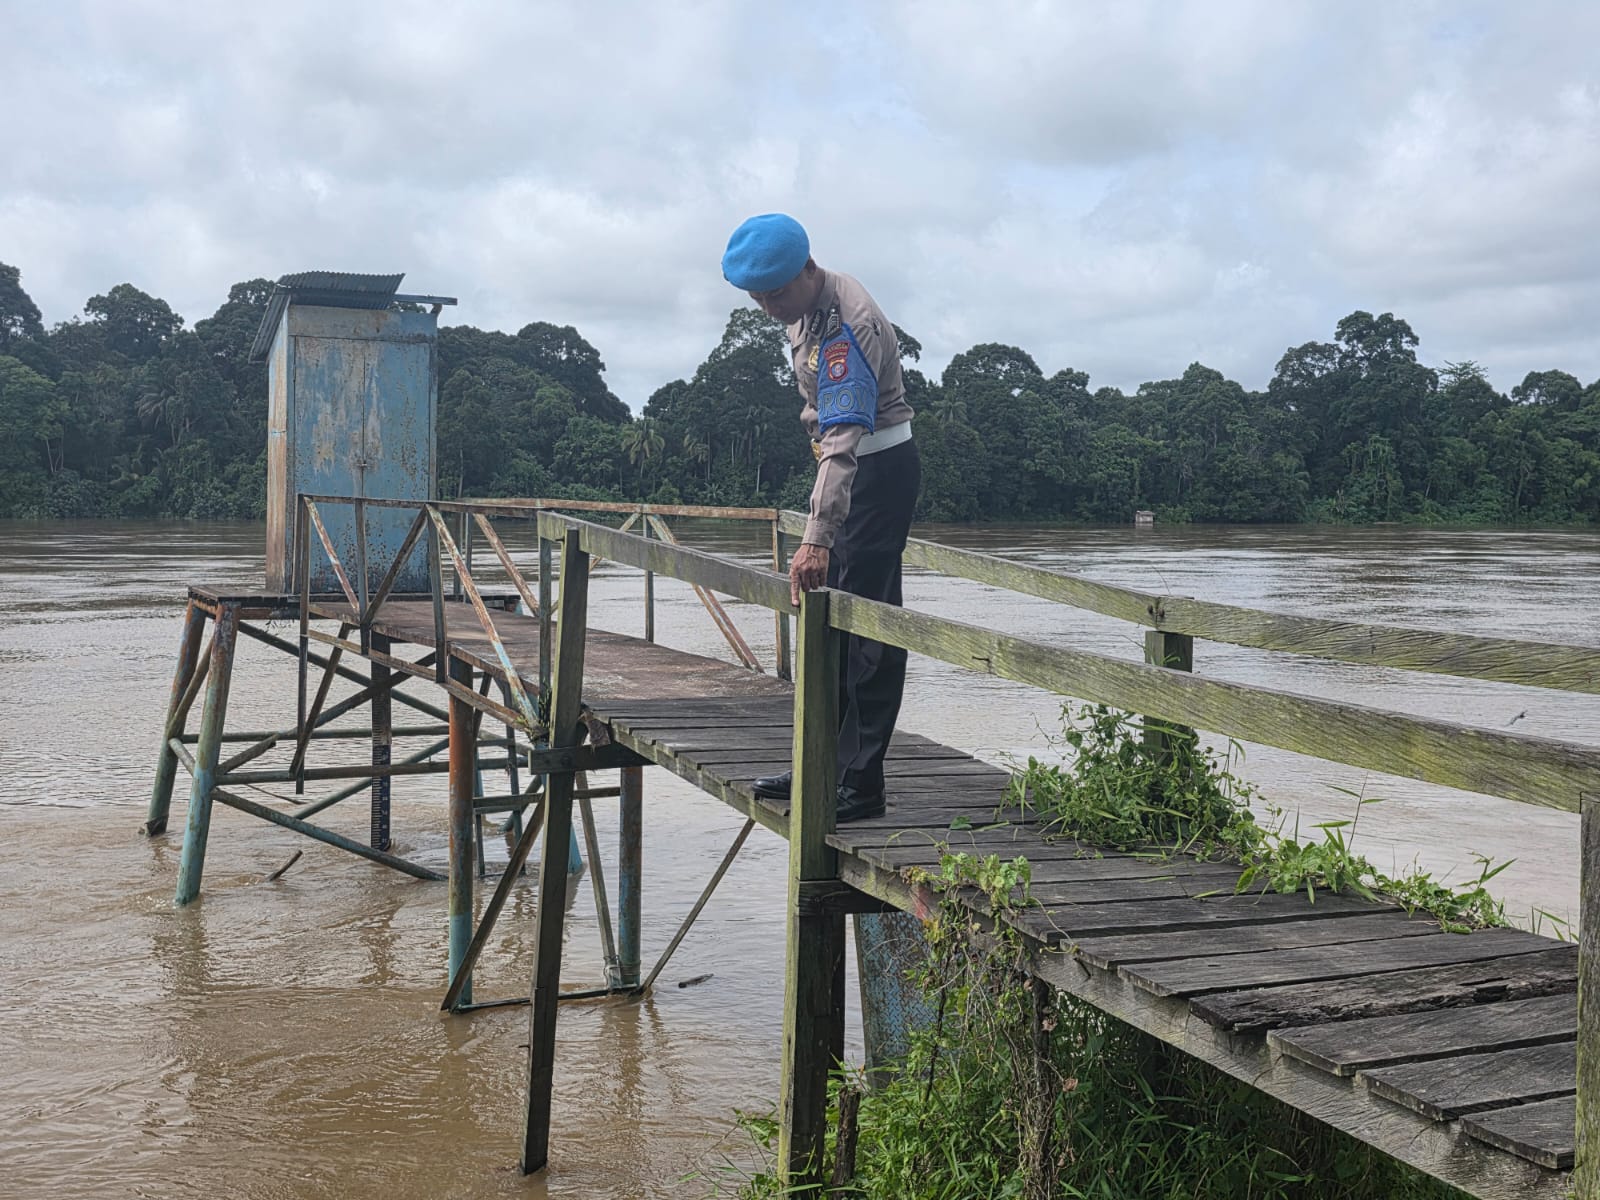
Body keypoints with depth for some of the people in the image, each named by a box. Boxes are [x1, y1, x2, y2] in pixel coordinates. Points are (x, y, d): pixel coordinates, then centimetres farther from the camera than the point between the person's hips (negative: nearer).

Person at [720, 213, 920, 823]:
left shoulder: (846, 325, -27)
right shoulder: (806, 305, 4)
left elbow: (844, 437, -37)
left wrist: (817, 537, -44)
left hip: (880, 469, -10)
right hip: (847, 466, 10)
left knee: (866, 620, -12)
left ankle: (862, 783, -10)